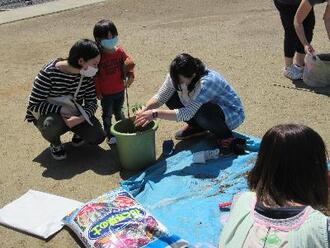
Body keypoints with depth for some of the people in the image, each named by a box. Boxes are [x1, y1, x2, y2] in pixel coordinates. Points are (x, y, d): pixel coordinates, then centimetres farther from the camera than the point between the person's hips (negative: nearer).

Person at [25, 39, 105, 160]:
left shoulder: (87, 75, -13)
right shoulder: (48, 73, -27)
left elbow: (92, 102, -9)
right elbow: (34, 105, -23)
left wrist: (80, 118, -29)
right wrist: (61, 109, -33)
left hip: (75, 114, 4)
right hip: (48, 114, -3)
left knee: (98, 137, -19)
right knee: (52, 125, -39)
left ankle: (78, 132, 17)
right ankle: (56, 144, -3)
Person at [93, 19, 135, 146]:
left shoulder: (119, 51, -6)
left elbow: (129, 64, 4)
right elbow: (95, 75, -13)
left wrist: (130, 75, -15)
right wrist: (97, 91, -11)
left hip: (119, 90, 3)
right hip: (106, 93, -3)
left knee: (118, 112, 23)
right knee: (107, 114, 13)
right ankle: (109, 135, 28)